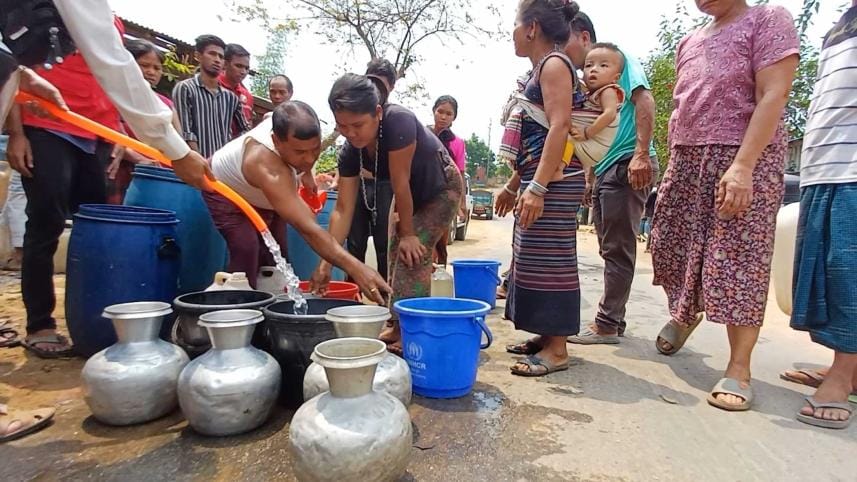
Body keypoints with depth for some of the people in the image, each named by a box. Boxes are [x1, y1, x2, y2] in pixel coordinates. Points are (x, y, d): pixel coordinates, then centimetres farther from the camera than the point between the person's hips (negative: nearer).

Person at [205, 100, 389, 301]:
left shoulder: (287, 125, -28)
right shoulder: (268, 168, -49)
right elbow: (308, 229, -57)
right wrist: (355, 268, -66)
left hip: (259, 194, 7)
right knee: (246, 249, -25)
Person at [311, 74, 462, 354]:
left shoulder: (398, 121, -39)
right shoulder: (350, 152, -20)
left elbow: (400, 182, -33)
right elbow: (343, 209, -20)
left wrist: (408, 233, -24)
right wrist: (326, 263, -24)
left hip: (441, 189, -6)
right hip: (409, 194, 6)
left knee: (413, 256, -13)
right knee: (396, 258, 6)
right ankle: (398, 326, 21)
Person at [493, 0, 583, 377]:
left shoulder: (553, 63, -6)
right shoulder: (540, 70, 22)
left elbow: (559, 127, -19)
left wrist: (537, 187, -26)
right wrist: (514, 186, 23)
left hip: (555, 178, -10)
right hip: (538, 177, 10)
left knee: (549, 258, -9)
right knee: (534, 257, 11)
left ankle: (557, 349, -1)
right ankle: (546, 336, 21)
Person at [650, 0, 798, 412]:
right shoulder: (689, 42, 18)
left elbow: (773, 96, -13)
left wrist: (742, 165, -24)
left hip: (745, 159, -6)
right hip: (687, 159, 6)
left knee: (738, 259, -7)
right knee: (669, 247, 8)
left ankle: (738, 368, 1)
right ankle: (685, 313, 37)